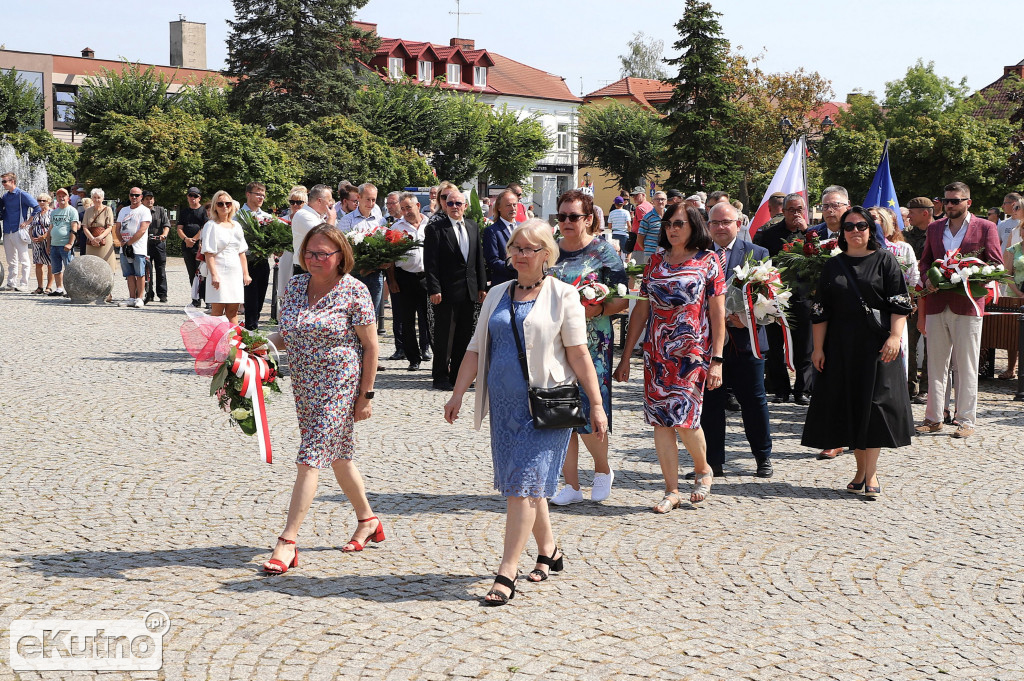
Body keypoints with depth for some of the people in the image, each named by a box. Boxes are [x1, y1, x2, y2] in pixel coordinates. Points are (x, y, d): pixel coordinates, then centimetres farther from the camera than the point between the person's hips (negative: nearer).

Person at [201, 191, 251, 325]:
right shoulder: (211, 226, -2)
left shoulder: (236, 226, 16)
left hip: (235, 273, 5)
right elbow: (208, 253, -9)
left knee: (233, 311, 5)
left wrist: (246, 273, 12)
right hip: (219, 272, -5)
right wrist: (214, 274, -18)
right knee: (217, 311, -5)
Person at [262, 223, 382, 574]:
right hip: (304, 386, 7)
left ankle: (287, 542, -9)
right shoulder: (296, 285, 6)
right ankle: (368, 520, 35)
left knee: (310, 458, -11)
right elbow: (286, 335, 14)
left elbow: (370, 347, -9)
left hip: (340, 386, -7)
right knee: (337, 454, 17)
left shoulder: (354, 291, -11)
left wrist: (366, 395, -10)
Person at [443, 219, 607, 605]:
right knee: (524, 484, 11)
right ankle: (548, 552, 29)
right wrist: (457, 395, 11)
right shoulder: (498, 295, 13)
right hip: (504, 403, 5)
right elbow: (476, 349, 15)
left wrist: (596, 404, -6)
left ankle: (506, 574, -10)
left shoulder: (562, 295, -1)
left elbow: (578, 353, -4)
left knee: (524, 485, -10)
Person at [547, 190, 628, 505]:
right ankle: (571, 485, 14)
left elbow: (623, 300, -4)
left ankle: (603, 469, 24)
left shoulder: (604, 252, -1)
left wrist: (599, 309, -20)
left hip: (592, 345, -4)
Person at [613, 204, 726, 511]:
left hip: (692, 351, -4)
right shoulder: (656, 261, 11)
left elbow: (718, 313, -3)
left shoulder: (708, 261, 1)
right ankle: (672, 491, 9)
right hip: (656, 353, 4)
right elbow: (641, 309, 13)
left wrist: (717, 360, -10)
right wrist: (626, 355, 10)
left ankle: (703, 469, 18)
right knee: (660, 419, 1)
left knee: (684, 417, -11)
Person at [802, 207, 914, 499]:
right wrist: (818, 348, 2)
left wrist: (895, 336, -16)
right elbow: (820, 311, 8)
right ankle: (861, 468, 15)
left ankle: (871, 472, -2)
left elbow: (899, 304, -3)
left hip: (877, 344, -3)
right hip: (841, 346, 3)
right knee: (849, 406, 4)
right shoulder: (833, 266, 10)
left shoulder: (885, 261, 3)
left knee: (873, 403, -6)